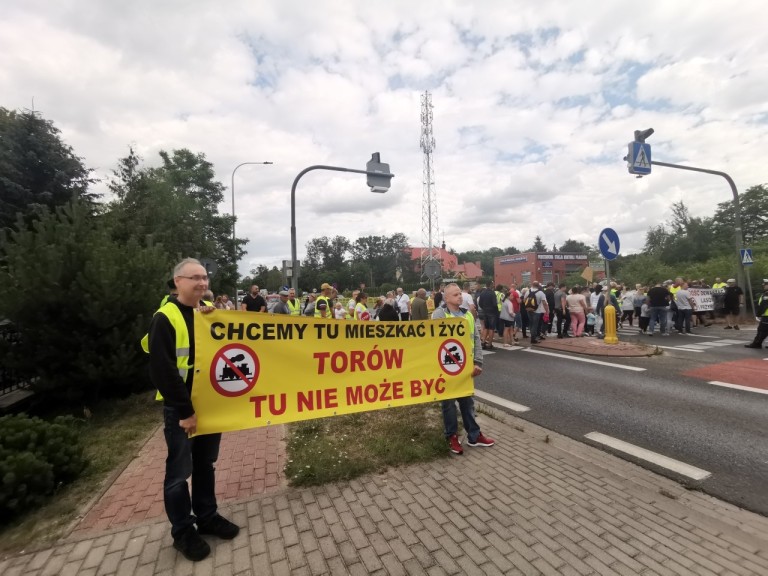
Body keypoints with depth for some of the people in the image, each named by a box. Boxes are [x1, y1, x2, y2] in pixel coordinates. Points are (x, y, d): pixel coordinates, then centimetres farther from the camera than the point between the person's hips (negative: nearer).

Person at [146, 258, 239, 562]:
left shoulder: (211, 312, 6)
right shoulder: (166, 318, -15)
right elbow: (162, 371, -18)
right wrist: (185, 411, -18)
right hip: (181, 409, -6)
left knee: (206, 464, 19)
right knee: (180, 471, 9)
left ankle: (207, 516, 35)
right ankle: (182, 531, 26)